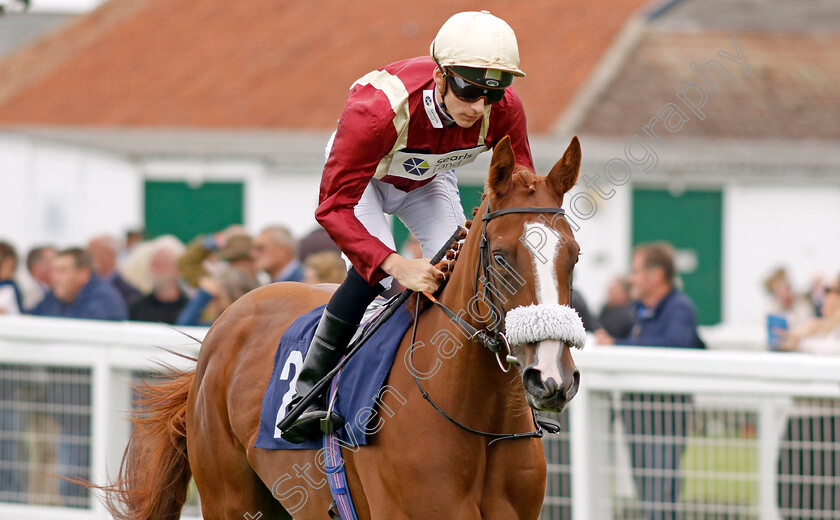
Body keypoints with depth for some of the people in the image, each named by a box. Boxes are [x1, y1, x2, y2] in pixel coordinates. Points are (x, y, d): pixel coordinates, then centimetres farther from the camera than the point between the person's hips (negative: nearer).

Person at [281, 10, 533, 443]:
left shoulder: (504, 111, -31)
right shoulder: (379, 109, -45)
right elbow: (334, 207, -44)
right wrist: (396, 265, -55)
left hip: (428, 180, 4)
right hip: (360, 174, -4)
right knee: (373, 274, -26)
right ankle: (306, 392, -16)